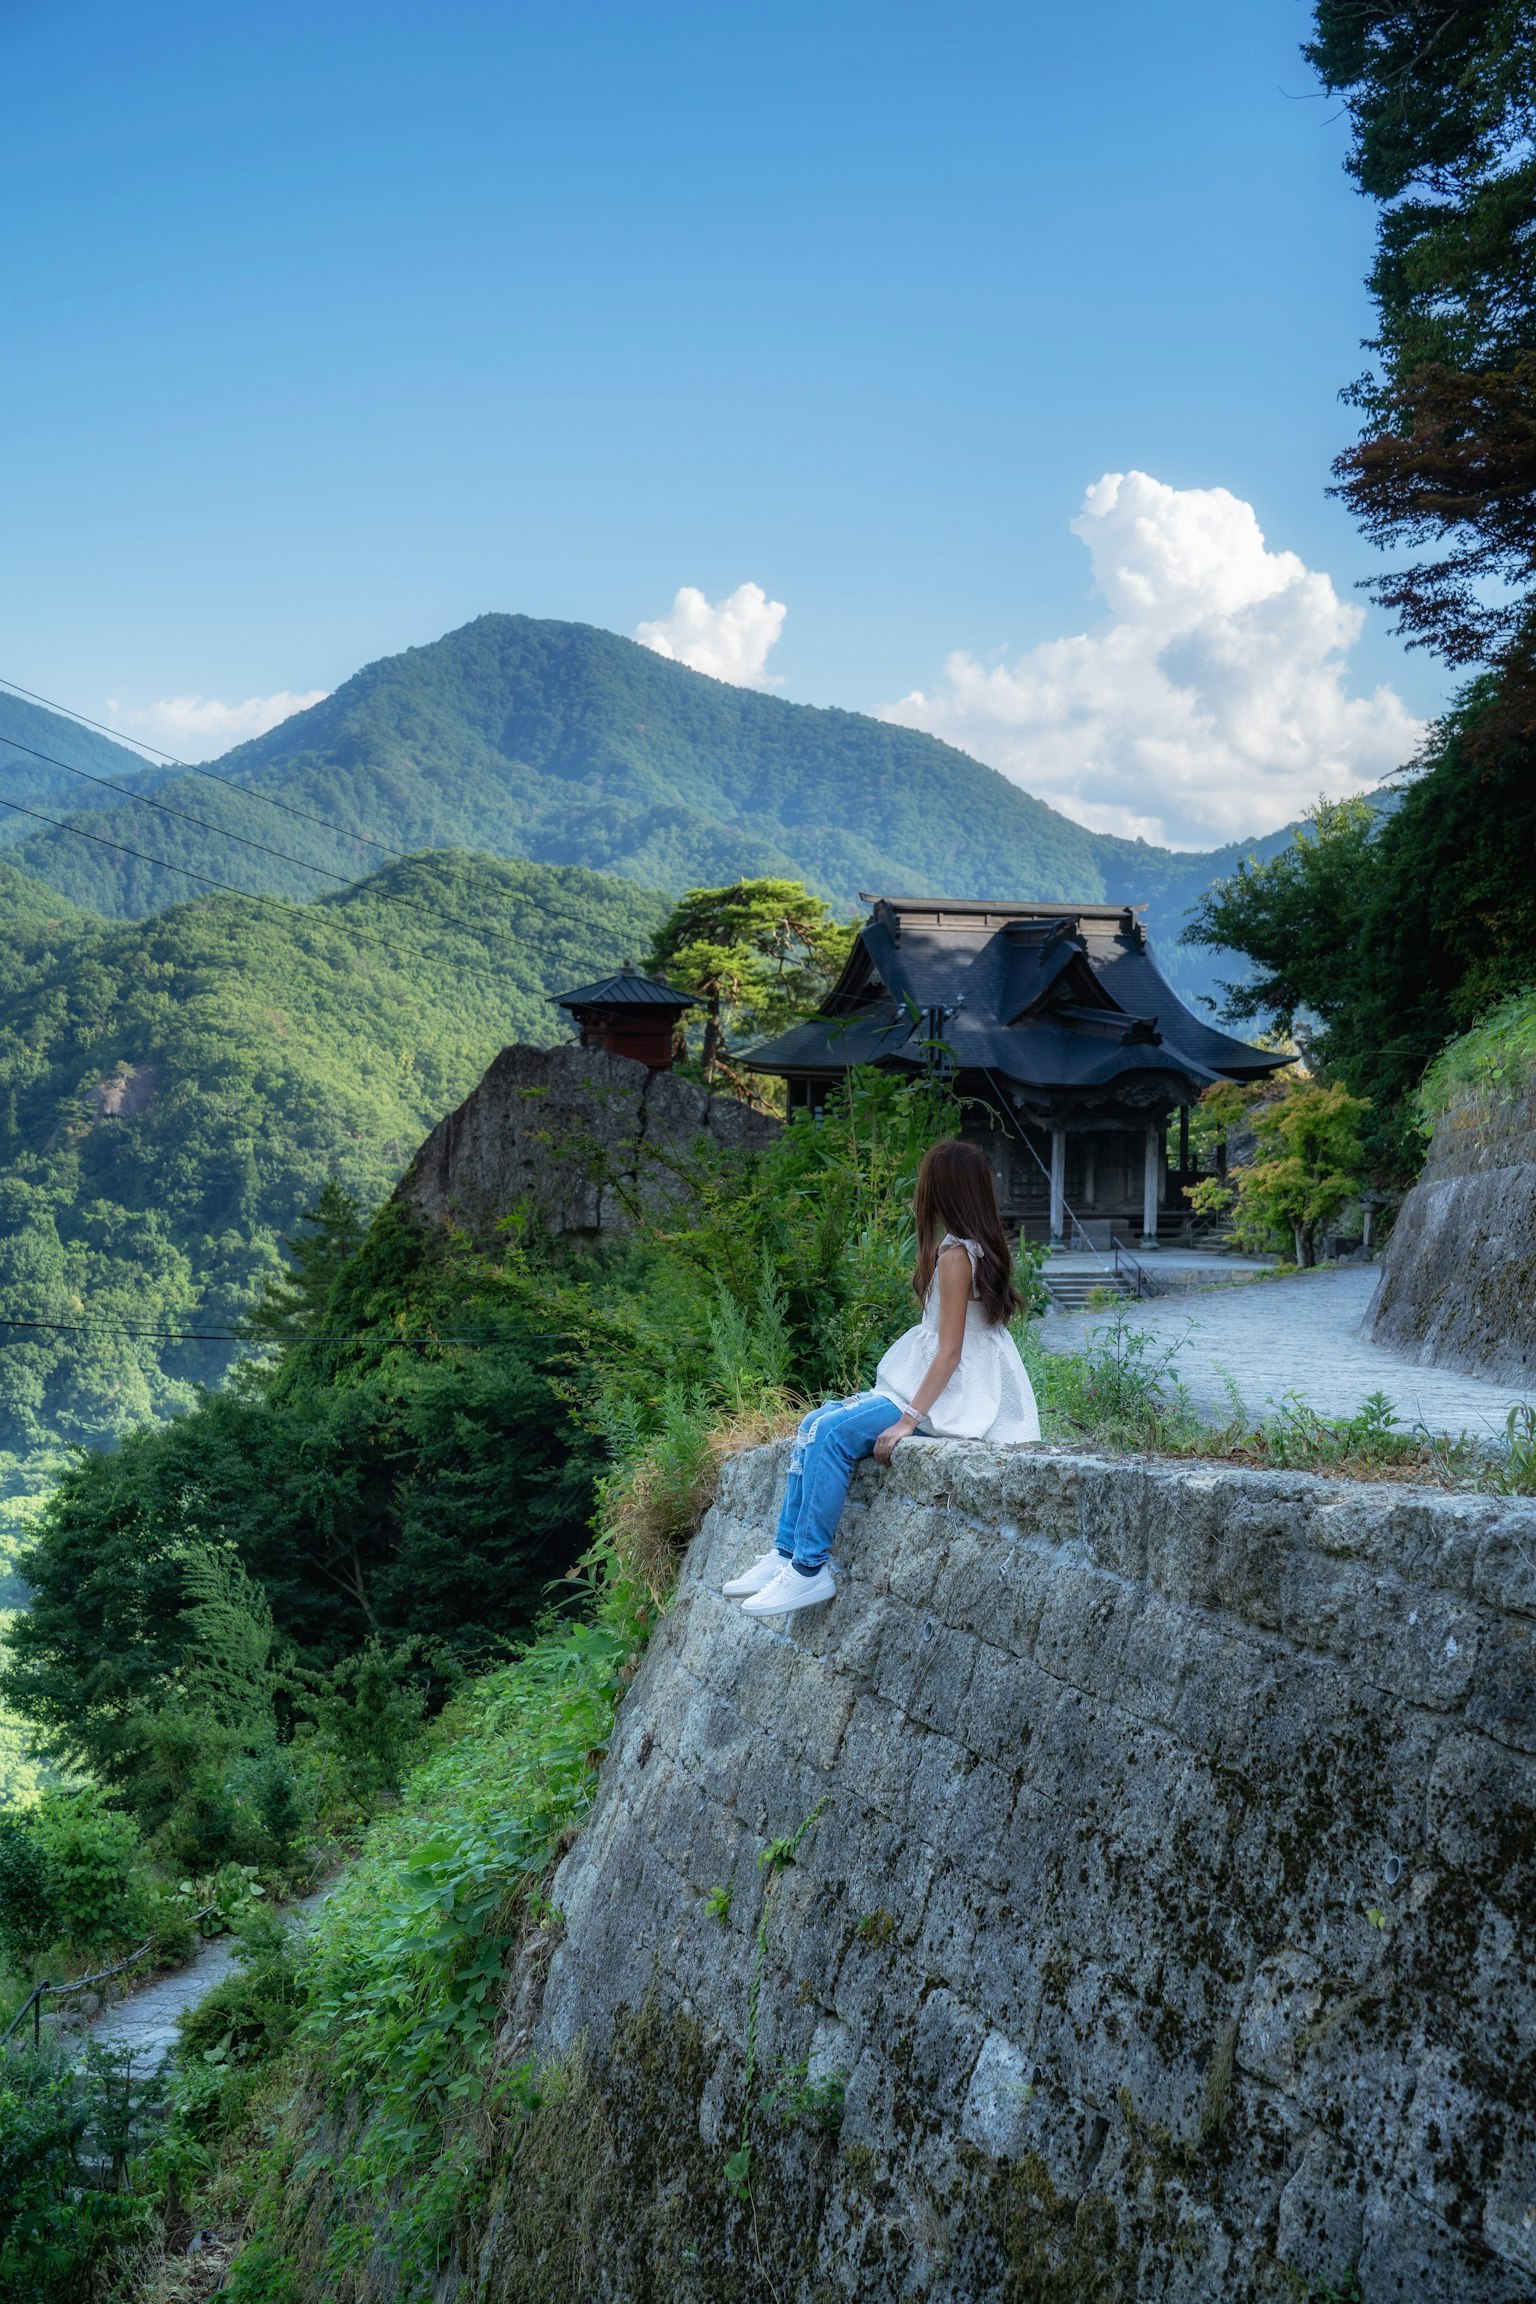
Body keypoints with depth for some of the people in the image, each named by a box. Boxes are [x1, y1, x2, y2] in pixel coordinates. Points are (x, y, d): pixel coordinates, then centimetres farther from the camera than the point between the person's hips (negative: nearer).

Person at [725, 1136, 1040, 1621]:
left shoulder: (955, 1254, -17)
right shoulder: (978, 1246, 11)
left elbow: (950, 1351, -21)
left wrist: (907, 1420, -23)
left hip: (949, 1396, -10)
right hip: (927, 1382, 10)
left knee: (832, 1434, -21)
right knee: (813, 1424, 3)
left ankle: (810, 1569, -16)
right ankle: (787, 1553, 2)